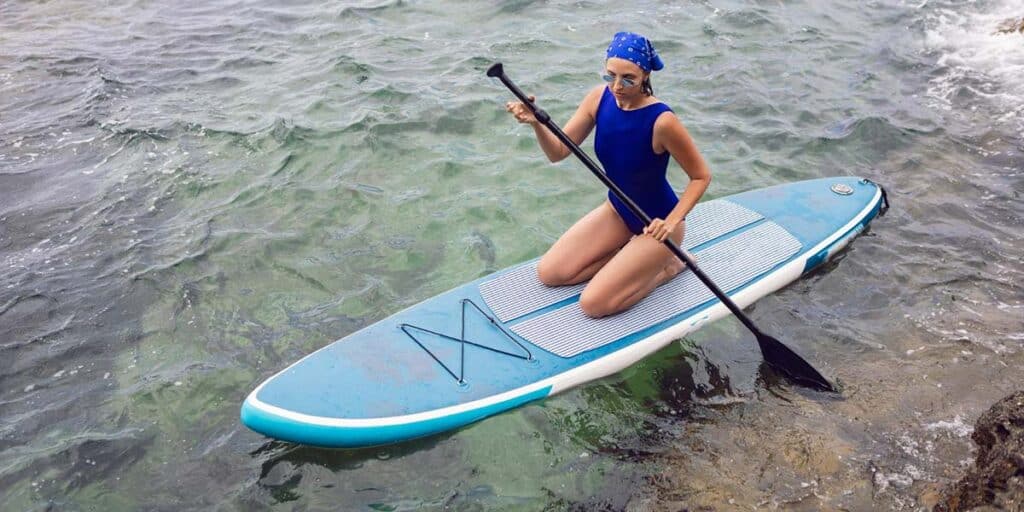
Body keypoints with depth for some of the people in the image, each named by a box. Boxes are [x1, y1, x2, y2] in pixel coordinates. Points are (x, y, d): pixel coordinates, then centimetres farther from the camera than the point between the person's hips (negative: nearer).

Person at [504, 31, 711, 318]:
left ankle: (667, 265, 7)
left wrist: (672, 222, -30)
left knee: (593, 303, -14)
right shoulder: (600, 98, -12)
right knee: (549, 273, 3)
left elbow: (701, 176, -17)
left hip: (655, 222, -6)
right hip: (618, 211, 7)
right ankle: (632, 253, 15)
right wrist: (536, 123, -29)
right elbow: (557, 152, -10)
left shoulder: (661, 121, -29)